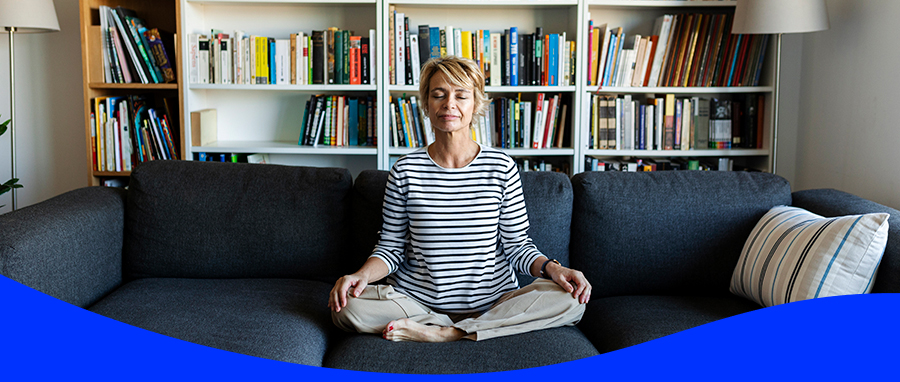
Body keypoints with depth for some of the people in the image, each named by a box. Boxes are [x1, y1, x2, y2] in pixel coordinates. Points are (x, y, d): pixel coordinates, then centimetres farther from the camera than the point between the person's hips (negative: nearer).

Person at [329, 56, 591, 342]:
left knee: (569, 300, -25)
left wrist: (552, 268, -17)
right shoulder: (405, 171, 1)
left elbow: (517, 245, 3)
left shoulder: (501, 167, 1)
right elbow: (391, 246, 4)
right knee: (347, 307, -26)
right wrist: (362, 275, -16)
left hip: (492, 304, 1)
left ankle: (444, 333, -20)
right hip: (417, 302, 0)